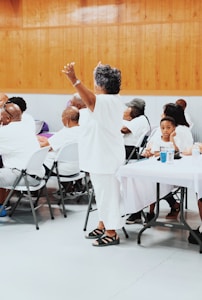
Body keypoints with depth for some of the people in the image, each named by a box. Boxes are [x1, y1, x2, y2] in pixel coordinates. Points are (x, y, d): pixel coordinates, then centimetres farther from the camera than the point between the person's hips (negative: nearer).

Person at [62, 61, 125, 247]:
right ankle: (103, 226, 31)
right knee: (103, 191, 19)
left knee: (107, 192, -3)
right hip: (104, 154, 11)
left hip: (105, 157, -11)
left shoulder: (105, 102, -21)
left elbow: (91, 100, -44)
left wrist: (74, 80, -57)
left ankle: (111, 233, 6)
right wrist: (102, 72, 46)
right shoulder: (116, 100, 10)